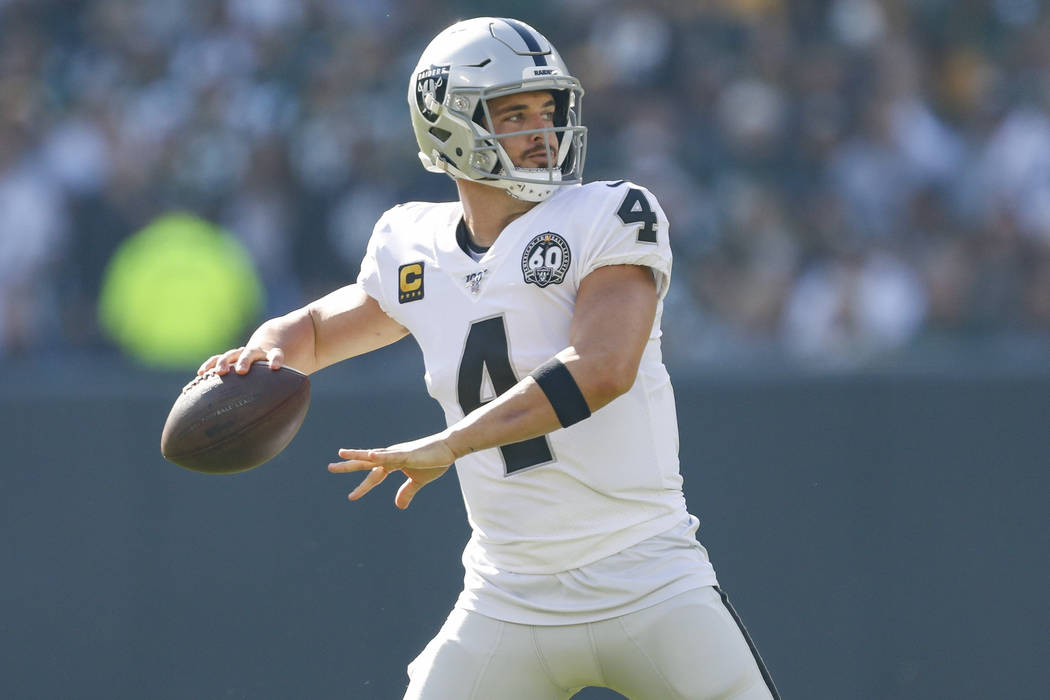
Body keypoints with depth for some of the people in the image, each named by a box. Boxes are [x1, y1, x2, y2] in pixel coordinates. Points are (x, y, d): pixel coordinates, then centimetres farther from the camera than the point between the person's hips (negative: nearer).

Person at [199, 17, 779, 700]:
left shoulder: (609, 220, -8)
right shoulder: (414, 251, 6)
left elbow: (601, 368, -23)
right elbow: (314, 328, 24)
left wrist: (449, 445, -26)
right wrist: (265, 349, -1)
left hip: (647, 585, -3)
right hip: (507, 604, 3)